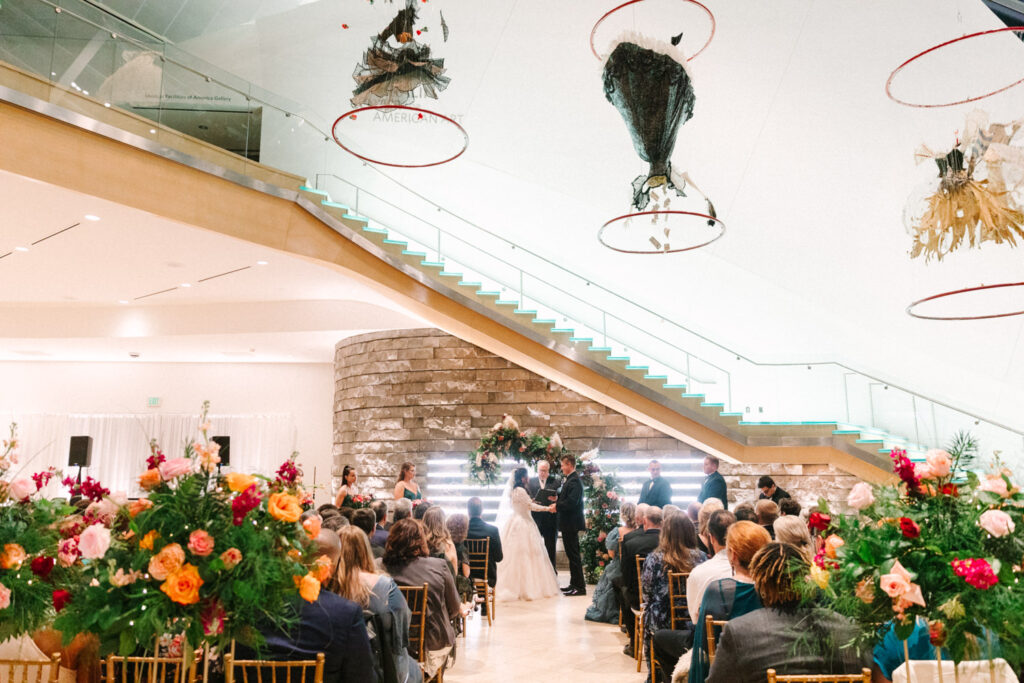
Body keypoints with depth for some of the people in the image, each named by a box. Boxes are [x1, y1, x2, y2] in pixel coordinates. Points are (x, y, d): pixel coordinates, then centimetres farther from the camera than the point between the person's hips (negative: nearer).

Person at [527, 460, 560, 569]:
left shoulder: (555, 481, 8)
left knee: (551, 545, 6)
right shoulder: (530, 481, 10)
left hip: (550, 518, 0)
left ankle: (551, 568, 15)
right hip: (535, 517, 0)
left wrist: (556, 499, -20)